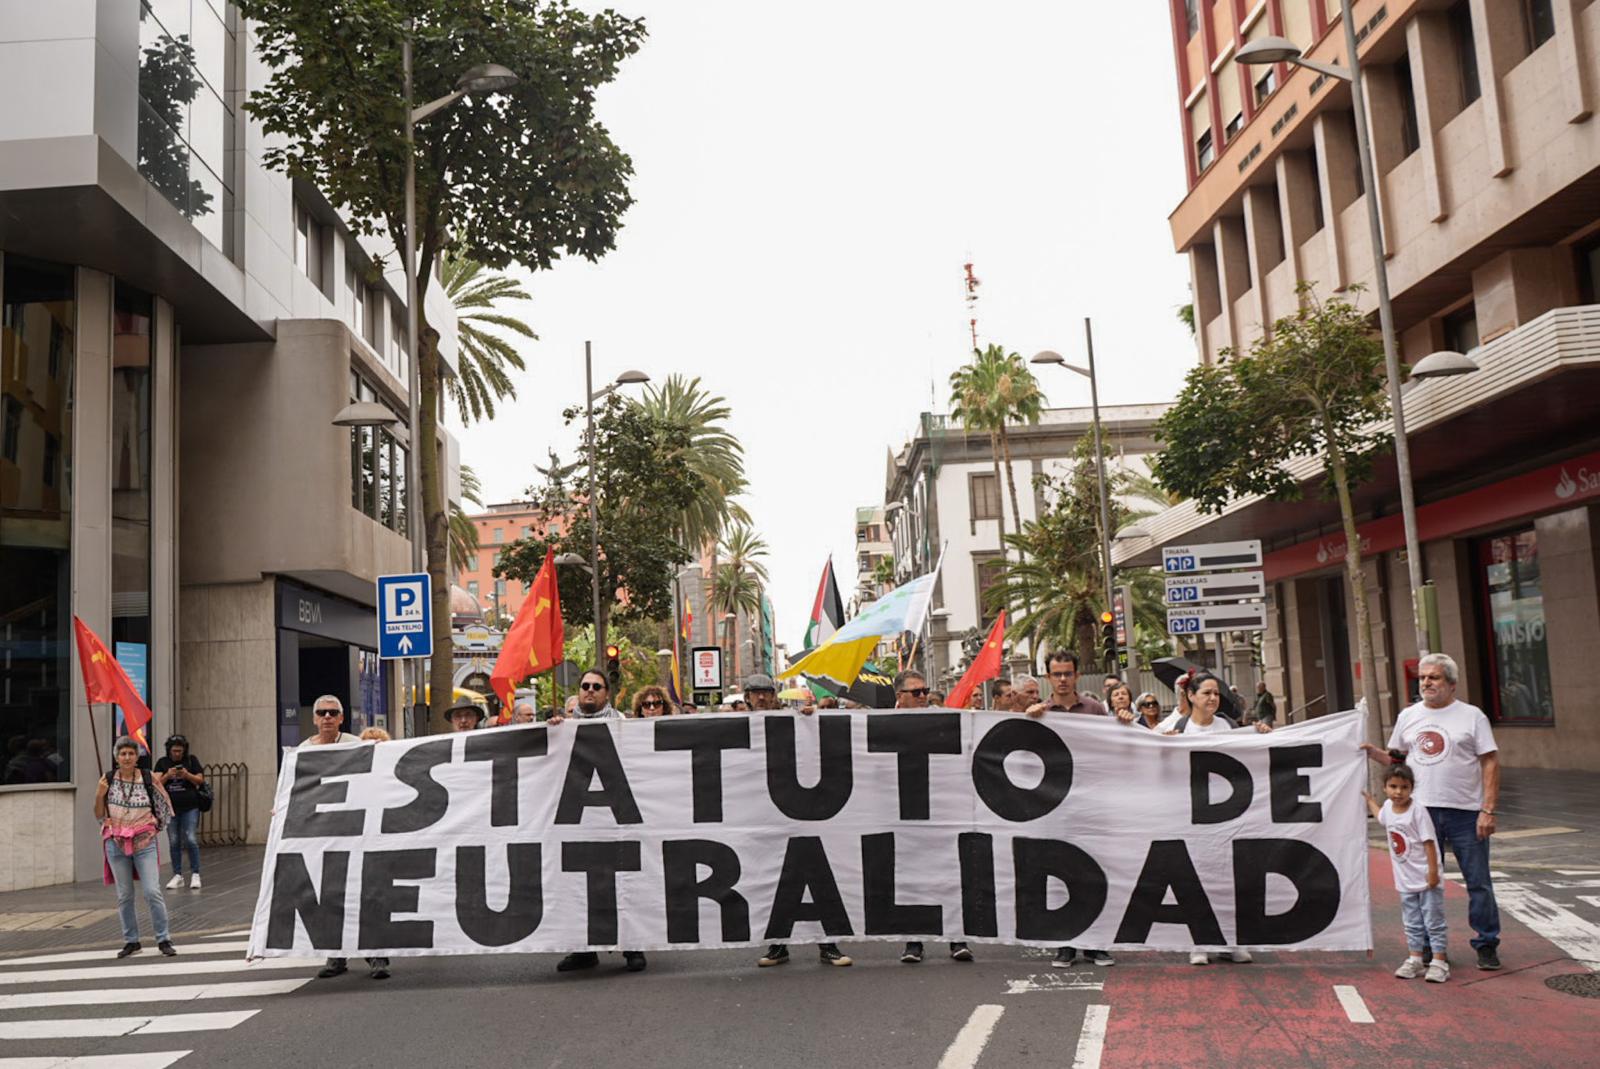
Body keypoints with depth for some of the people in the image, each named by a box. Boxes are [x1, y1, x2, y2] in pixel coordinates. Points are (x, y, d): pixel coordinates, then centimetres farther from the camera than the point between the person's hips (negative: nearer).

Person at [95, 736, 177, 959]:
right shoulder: (107, 779, 1)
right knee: (124, 895, 8)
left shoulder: (149, 778, -2)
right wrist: (100, 795, -11)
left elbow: (165, 805, 11)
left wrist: (156, 825, 5)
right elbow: (99, 815, 4)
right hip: (116, 842, 2)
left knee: (152, 892, -7)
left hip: (144, 842, -2)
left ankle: (163, 939, 2)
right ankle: (131, 941, 20)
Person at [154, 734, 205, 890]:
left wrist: (187, 775, -17)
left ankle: (195, 874, 0)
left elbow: (201, 780, 0)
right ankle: (177, 876, 14)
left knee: (191, 840, -8)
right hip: (170, 808, 2)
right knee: (174, 842, 6)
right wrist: (167, 775, -21)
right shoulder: (162, 762, 4)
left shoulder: (191, 760, 2)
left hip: (190, 808, -2)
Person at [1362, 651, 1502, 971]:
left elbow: (1490, 763, -3)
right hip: (1421, 811, 3)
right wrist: (1372, 751, -4)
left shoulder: (1472, 716, 0)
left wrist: (1488, 810, -10)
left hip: (1465, 812, -3)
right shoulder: (1408, 716, 11)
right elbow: (1396, 759, 16)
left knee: (1478, 882, 3)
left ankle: (1486, 944, 17)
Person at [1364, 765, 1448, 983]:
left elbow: (1429, 842, -18)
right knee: (1412, 923, 13)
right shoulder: (1388, 807, 3)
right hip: (1405, 879, 7)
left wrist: (1433, 871, -20)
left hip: (1426, 879, -7)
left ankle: (1439, 962, 7)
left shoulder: (1418, 812, -17)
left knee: (1433, 921, 1)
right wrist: (1368, 799, 35)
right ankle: (1415, 960, 20)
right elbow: (1381, 816, 29)